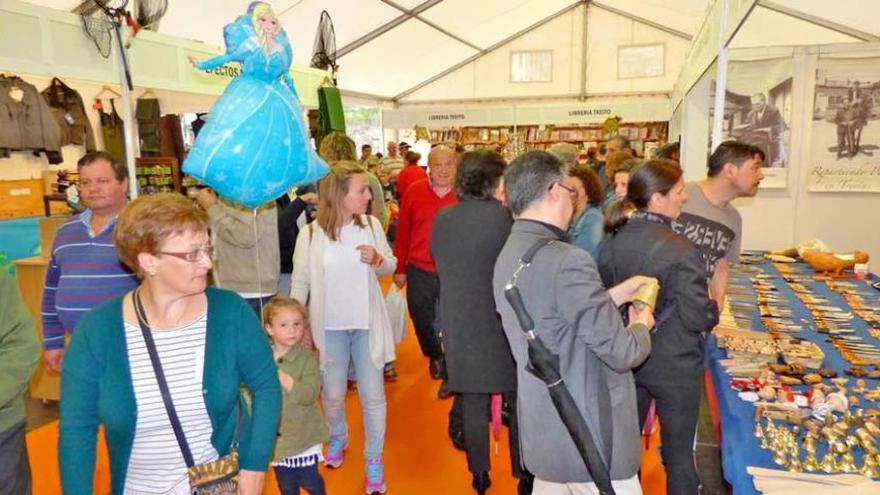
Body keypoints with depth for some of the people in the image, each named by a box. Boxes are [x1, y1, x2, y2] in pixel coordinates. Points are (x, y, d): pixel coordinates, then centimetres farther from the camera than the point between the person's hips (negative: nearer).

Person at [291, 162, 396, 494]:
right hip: (329, 327, 0)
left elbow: (391, 266, 4)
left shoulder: (371, 225, -8)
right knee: (332, 395, 15)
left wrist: (378, 260, -18)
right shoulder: (310, 234, -12)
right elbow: (300, 284, -3)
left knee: (373, 396, 7)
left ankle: (374, 459, 27)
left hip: (367, 325, 1)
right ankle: (338, 438, 47)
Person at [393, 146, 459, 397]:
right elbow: (403, 232, 2)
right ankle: (434, 355, 48)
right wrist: (400, 268, 3)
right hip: (420, 271, 3)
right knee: (421, 319, 19)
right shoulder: (414, 192, -2)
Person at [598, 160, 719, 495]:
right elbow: (698, 318, -21)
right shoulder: (681, 251, -24)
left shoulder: (612, 243, -7)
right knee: (679, 452, 15)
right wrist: (713, 313, 0)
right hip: (674, 366, -5)